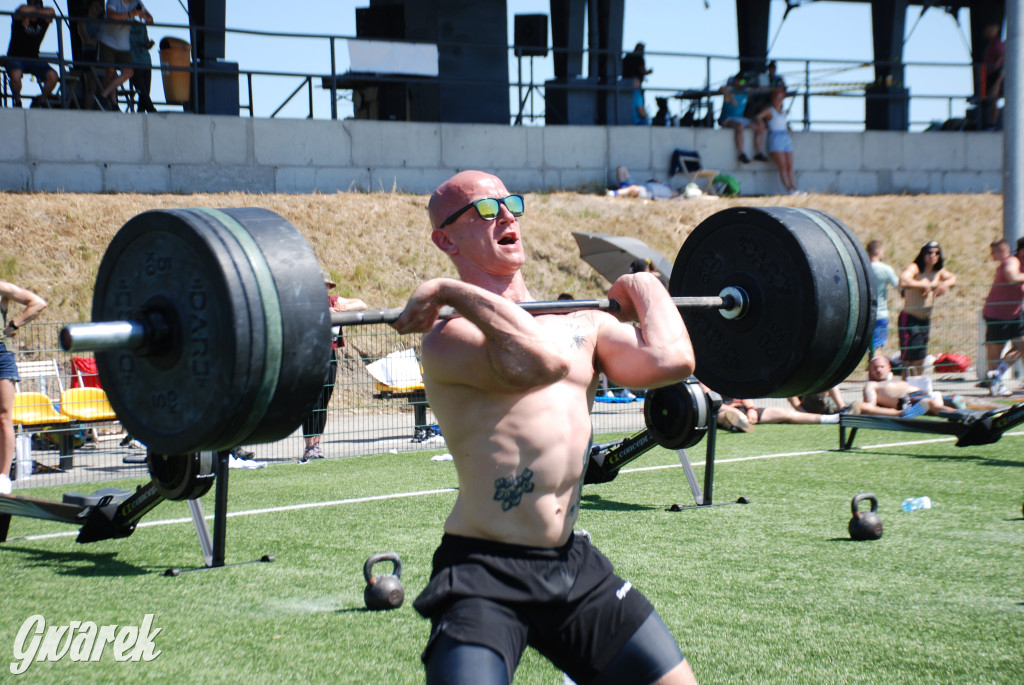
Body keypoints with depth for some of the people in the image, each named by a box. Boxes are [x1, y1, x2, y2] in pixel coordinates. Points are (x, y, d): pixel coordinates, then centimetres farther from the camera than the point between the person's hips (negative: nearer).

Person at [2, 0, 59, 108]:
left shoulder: (42, 20, -1)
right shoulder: (19, 17, -11)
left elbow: (51, 12, -22)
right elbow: (23, 10, -34)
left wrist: (34, 12, -17)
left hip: (33, 59, 4)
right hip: (15, 58, -3)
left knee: (53, 77, -22)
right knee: (15, 75, -37)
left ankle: (39, 101, 5)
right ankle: (17, 101, -5)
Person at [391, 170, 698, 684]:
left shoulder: (581, 323, 12)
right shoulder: (450, 335, -11)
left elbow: (671, 360, -3)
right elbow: (539, 362, -31)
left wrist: (647, 290, 12)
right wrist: (451, 291, -23)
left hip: (574, 565, 7)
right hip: (483, 573, -7)